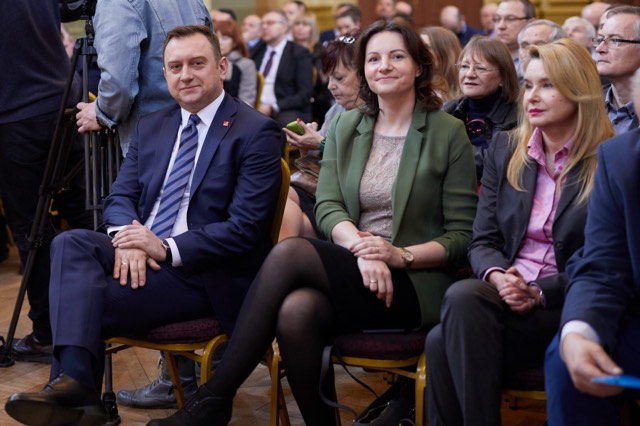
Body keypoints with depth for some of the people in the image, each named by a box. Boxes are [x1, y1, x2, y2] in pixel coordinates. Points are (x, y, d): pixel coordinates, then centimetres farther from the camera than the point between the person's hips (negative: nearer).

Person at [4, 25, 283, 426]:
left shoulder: (256, 132, -7)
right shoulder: (152, 126, 15)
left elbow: (246, 228, -14)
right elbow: (120, 196, 12)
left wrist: (166, 248, -21)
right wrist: (127, 236, -12)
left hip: (205, 274, -6)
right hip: (142, 253, 7)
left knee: (88, 301, -25)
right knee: (72, 242, -23)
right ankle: (75, 379, -33)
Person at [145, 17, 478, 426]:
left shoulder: (448, 133, 2)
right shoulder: (345, 127, 14)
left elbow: (463, 234, 0)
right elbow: (327, 207, 4)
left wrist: (401, 255, -17)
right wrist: (360, 247, -18)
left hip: (414, 282, -3)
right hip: (351, 270, 4)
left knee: (290, 252, -27)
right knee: (296, 311, -34)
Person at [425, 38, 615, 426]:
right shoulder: (505, 150, 14)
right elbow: (483, 240, 11)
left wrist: (539, 293, -17)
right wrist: (497, 277, -11)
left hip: (569, 307, -4)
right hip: (506, 293, 4)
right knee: (462, 297, -33)